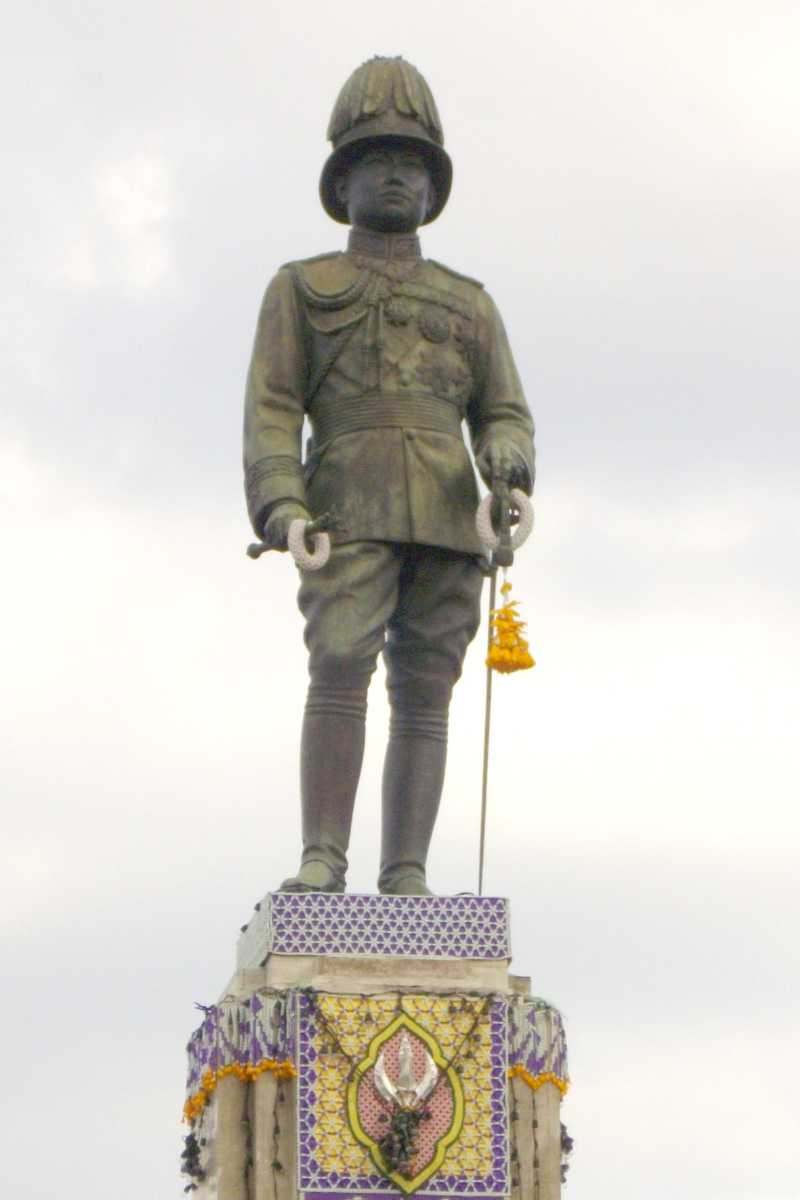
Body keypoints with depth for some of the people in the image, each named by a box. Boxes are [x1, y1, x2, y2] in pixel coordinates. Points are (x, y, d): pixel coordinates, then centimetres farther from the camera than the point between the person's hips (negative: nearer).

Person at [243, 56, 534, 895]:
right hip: (350, 512, -2)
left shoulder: (470, 305, 23)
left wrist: (508, 458, -10)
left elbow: (505, 417, 15)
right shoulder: (300, 289, 16)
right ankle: (322, 865, -23)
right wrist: (281, 509, -13)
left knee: (423, 698, -5)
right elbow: (270, 412, 5)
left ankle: (406, 884, -9)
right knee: (340, 674, -20)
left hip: (448, 517, 3)